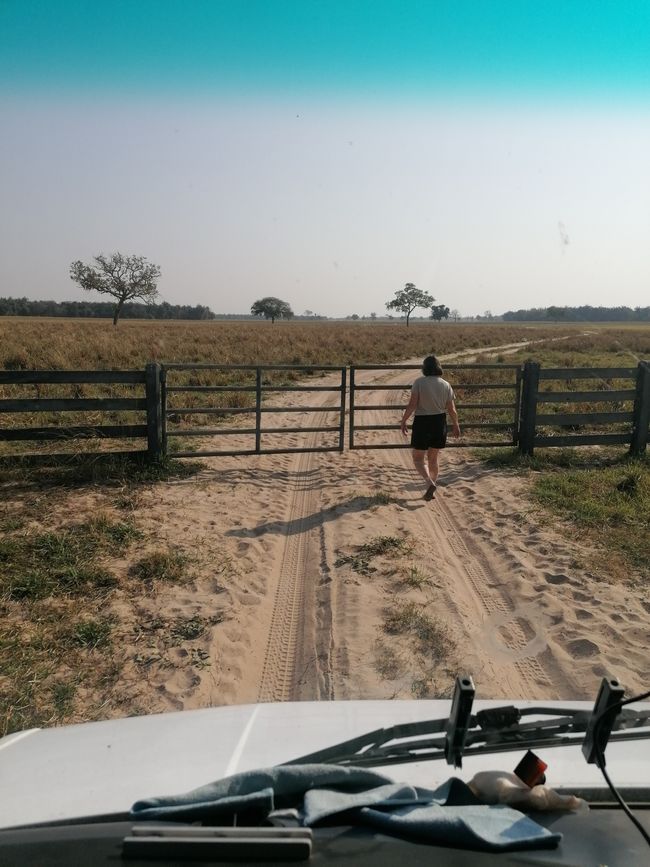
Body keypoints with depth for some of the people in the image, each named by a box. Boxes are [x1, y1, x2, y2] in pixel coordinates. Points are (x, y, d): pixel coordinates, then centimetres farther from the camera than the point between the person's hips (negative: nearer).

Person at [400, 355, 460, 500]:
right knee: (433, 458, 18)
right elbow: (452, 409, 2)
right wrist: (456, 425, 17)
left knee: (418, 458, 7)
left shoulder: (419, 382, -10)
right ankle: (430, 490, 23)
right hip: (440, 422, 4)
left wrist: (403, 421, -3)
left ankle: (430, 483, -16)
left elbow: (412, 405, -14)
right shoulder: (446, 385, 0)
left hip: (422, 423, -4)